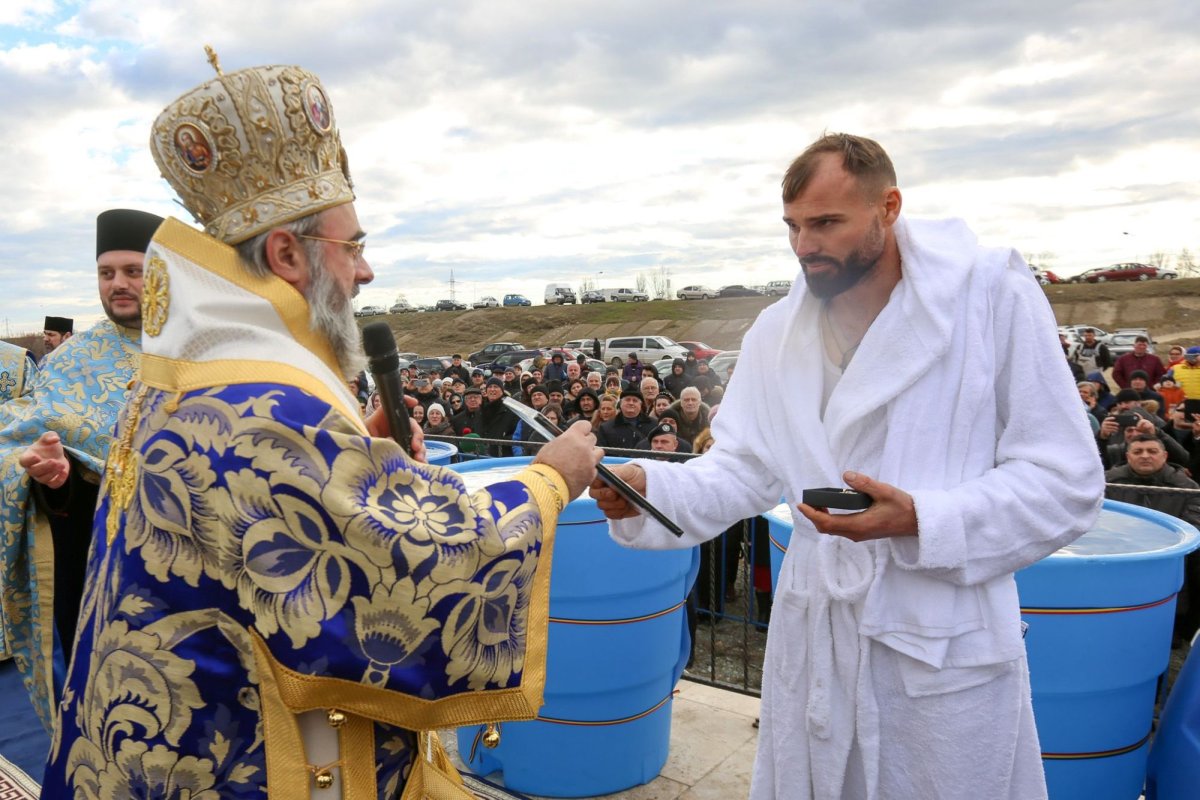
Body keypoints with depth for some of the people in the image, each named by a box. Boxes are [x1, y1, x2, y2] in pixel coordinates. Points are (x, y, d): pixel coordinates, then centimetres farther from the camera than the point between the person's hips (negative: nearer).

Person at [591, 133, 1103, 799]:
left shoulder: (994, 296, -11)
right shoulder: (776, 333, 2)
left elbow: (1066, 481, -10)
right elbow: (745, 469, 2)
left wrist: (921, 521, -24)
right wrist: (648, 488, -16)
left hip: (946, 646, -3)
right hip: (816, 638, 4)